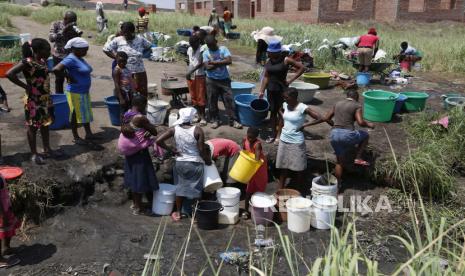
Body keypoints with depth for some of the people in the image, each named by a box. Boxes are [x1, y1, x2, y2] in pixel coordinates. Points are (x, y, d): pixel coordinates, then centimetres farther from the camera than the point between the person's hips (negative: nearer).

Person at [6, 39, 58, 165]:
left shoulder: (43, 61, 4)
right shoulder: (27, 62, -19)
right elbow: (10, 74, -29)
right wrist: (26, 86, -21)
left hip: (46, 99, 8)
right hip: (33, 100, -8)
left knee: (45, 124, 17)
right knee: (33, 127, 5)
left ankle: (47, 149, 31)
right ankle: (34, 154, 15)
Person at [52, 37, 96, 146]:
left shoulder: (80, 58, 7)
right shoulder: (71, 59, -20)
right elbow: (56, 69, -31)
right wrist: (69, 78, -19)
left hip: (85, 91, 9)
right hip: (75, 92, -9)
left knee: (86, 112, 18)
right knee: (76, 114, 3)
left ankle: (89, 134, 31)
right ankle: (76, 138, 16)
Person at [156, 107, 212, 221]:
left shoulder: (174, 129, -8)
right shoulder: (197, 130, -17)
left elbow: (158, 141, -13)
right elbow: (202, 150, -16)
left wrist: (171, 150, -2)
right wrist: (208, 161, 1)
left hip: (180, 163, 3)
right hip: (195, 164, -3)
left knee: (180, 188, 18)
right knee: (196, 189, 12)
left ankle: (178, 213, 29)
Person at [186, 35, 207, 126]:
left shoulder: (201, 50, -12)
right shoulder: (189, 49, 7)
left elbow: (201, 63, -19)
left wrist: (190, 71, -23)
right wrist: (188, 73, 4)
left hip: (199, 76, -6)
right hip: (190, 76, 6)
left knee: (201, 97, -2)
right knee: (194, 97, 11)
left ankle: (203, 117, 6)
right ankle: (198, 115, 22)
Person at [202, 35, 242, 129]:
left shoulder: (223, 49, 1)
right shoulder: (205, 53, 0)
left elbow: (229, 61, -14)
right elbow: (207, 67, -12)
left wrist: (214, 62, -14)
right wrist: (221, 63, -12)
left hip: (224, 79, 0)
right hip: (212, 80, 0)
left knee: (229, 100, 0)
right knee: (212, 101, 5)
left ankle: (233, 120, 6)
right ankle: (215, 120, 19)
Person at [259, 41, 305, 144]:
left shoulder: (286, 60, -11)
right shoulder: (269, 61, 4)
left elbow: (301, 68, -8)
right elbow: (266, 77, 8)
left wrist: (290, 80, -10)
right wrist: (262, 91, 5)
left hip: (282, 89, -5)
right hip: (271, 90, 5)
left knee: (281, 112, 1)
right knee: (273, 112, 11)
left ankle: (280, 135, 11)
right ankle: (273, 134, 22)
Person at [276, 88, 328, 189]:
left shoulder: (302, 108, -18)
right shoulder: (285, 105, 0)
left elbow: (321, 119, -21)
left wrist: (304, 125, -16)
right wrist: (284, 119, 7)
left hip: (296, 142, -6)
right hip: (284, 140, 6)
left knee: (298, 168, 8)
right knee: (283, 167, 13)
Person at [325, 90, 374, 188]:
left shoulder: (337, 104, 18)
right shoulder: (357, 106, 2)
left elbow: (327, 118, 22)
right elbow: (360, 122, -11)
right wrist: (369, 124, 9)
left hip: (334, 134, 5)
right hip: (347, 134, -5)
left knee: (340, 160, 18)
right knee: (365, 135, 25)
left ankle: (338, 184, 20)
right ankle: (358, 158, 15)